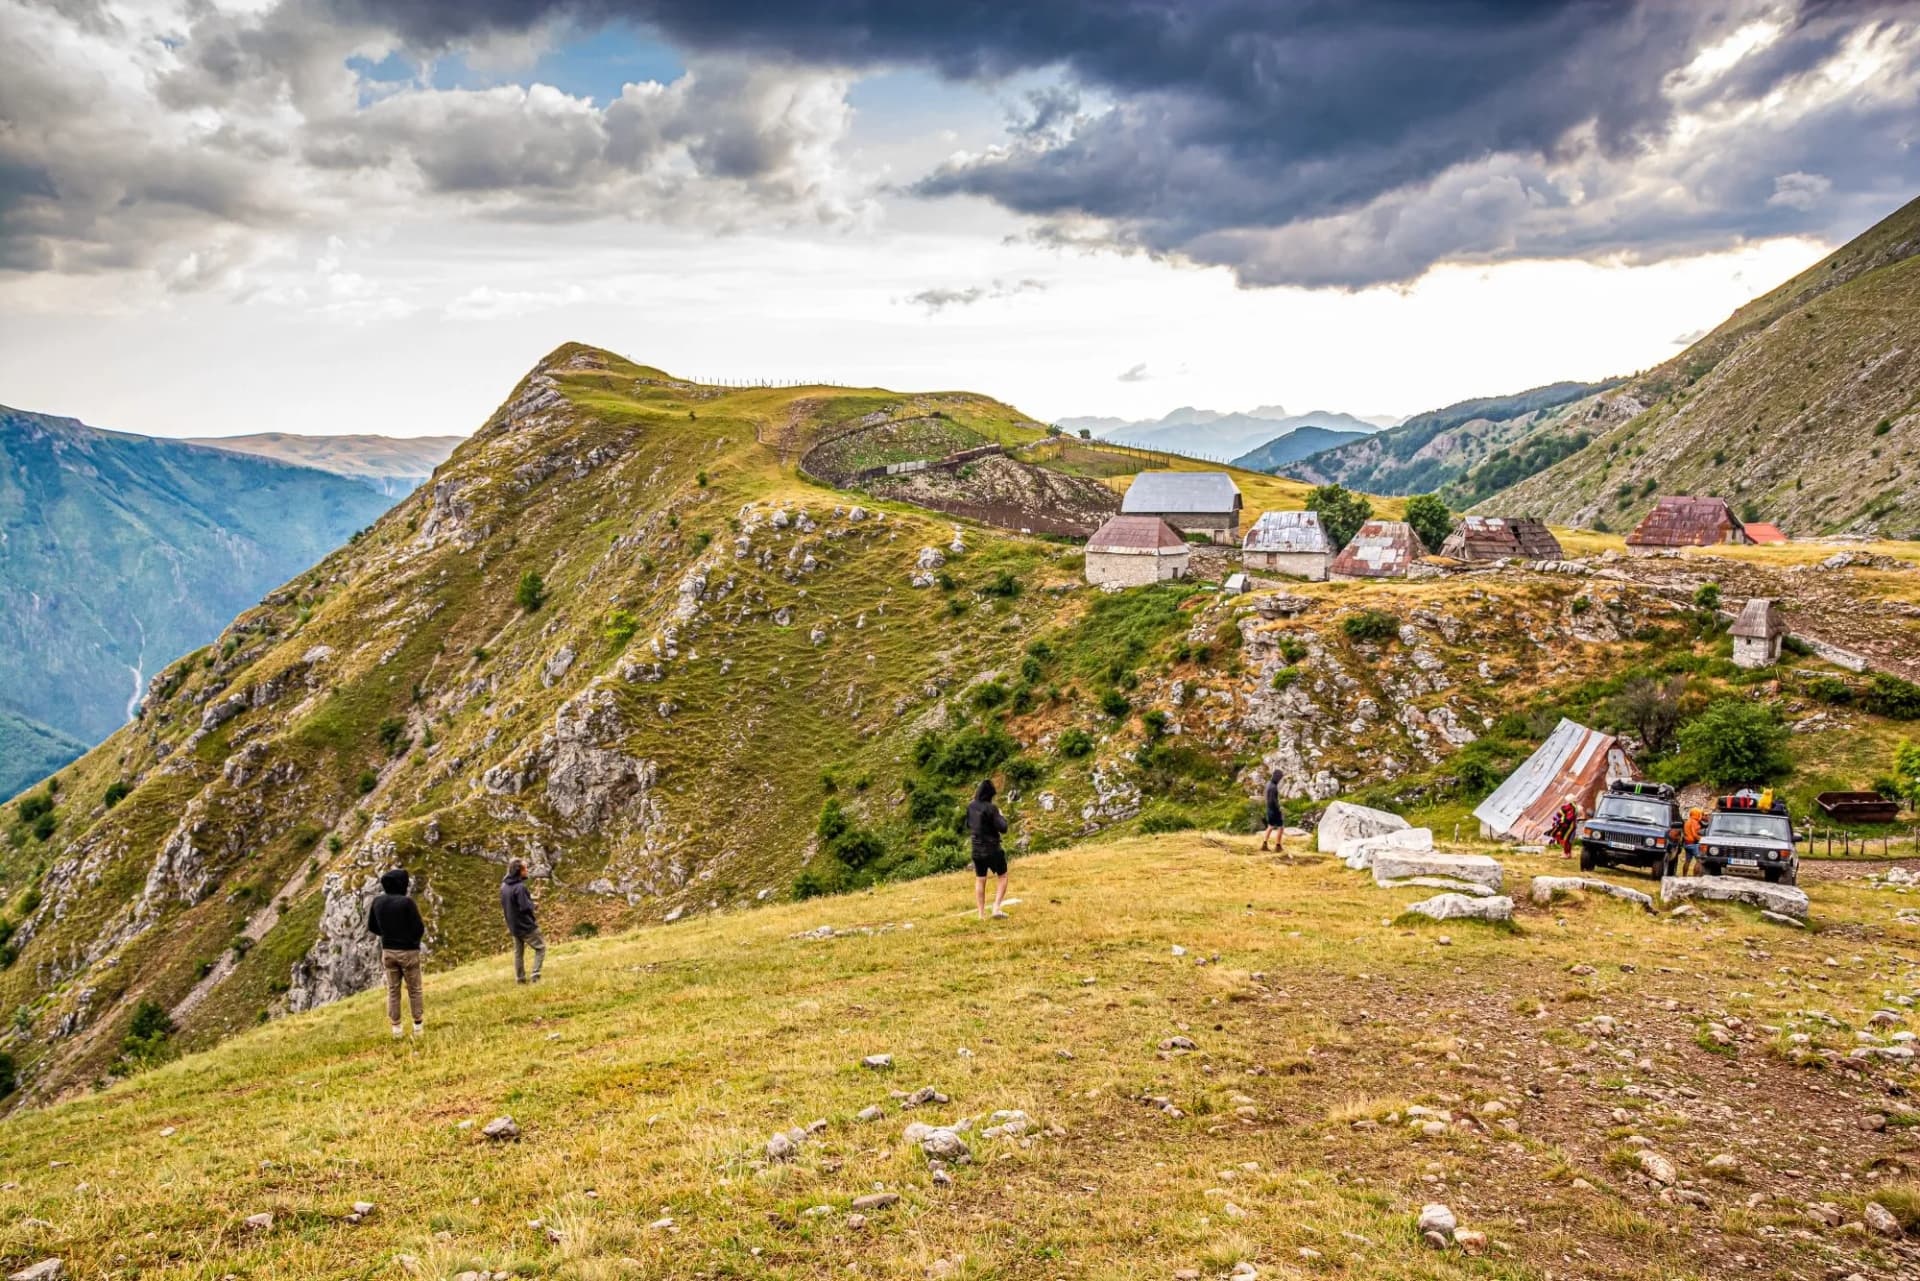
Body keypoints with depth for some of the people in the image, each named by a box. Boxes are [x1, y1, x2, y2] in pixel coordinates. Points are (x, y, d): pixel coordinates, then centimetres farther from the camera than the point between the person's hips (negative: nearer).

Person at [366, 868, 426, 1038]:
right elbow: (419, 929, -18)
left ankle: (396, 1029, 15)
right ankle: (418, 1026, 16)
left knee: (392, 990, 12)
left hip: (388, 951, 4)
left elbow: (371, 927, 7)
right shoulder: (407, 902, -20)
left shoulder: (377, 901, -4)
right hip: (408, 951, -4)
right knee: (414, 989, 10)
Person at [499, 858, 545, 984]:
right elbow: (526, 907, -25)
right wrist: (531, 901, -5)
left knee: (518, 952, 18)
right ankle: (535, 974, -2)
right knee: (541, 947, 6)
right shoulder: (520, 887, -24)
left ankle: (520, 978, 24)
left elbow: (504, 905, 13)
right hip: (526, 925, -8)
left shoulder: (503, 886, 3)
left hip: (513, 925, 8)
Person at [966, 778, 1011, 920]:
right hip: (992, 849, -5)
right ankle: (996, 908, -1)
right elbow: (1003, 829, -18)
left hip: (977, 849, 5)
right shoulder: (991, 808, -19)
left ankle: (982, 914, 15)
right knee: (1003, 877, 12)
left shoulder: (971, 807, 0)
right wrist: (1001, 817, -1)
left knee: (980, 881, 14)